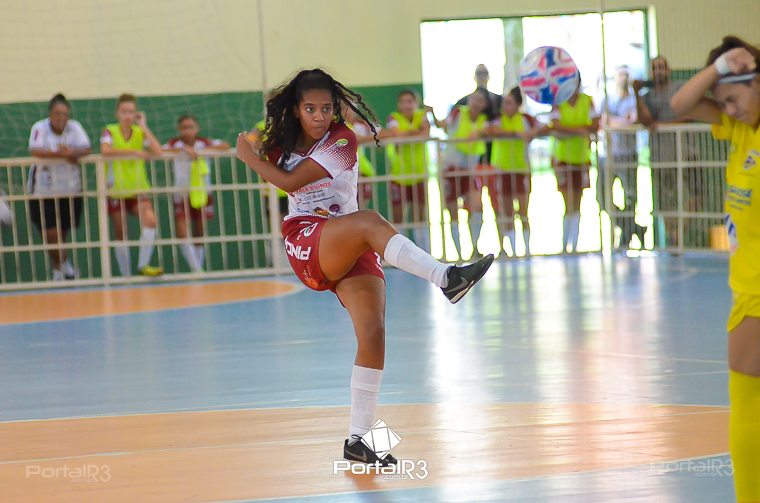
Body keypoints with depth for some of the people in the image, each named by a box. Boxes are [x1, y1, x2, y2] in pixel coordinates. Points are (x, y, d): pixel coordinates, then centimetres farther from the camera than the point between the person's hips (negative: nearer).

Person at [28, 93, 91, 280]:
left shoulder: (75, 128, -4)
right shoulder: (40, 128, -13)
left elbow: (86, 149, -14)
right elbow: (34, 151, -29)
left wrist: (72, 153, -35)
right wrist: (61, 154, -36)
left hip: (70, 189, 3)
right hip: (44, 191, -3)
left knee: (63, 232, 12)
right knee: (50, 234, -8)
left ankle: (58, 268, 32)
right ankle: (64, 264, 12)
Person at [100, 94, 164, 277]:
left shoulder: (140, 132, 0)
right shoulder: (110, 131, -8)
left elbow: (157, 152, -17)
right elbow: (105, 150, -29)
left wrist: (144, 126, -14)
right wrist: (133, 152, -30)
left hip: (138, 189, 1)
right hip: (115, 191, -1)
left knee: (150, 220, -24)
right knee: (121, 234, 4)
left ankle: (143, 265, -15)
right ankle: (125, 275, 17)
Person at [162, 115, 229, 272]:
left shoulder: (203, 143, -2)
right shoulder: (175, 144, -6)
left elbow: (225, 146, -13)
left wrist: (204, 150, -23)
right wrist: (183, 149, -34)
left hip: (201, 194, 2)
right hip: (181, 195, -2)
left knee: (199, 235, 9)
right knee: (182, 235, -14)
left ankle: (199, 268, 21)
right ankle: (196, 270, -8)